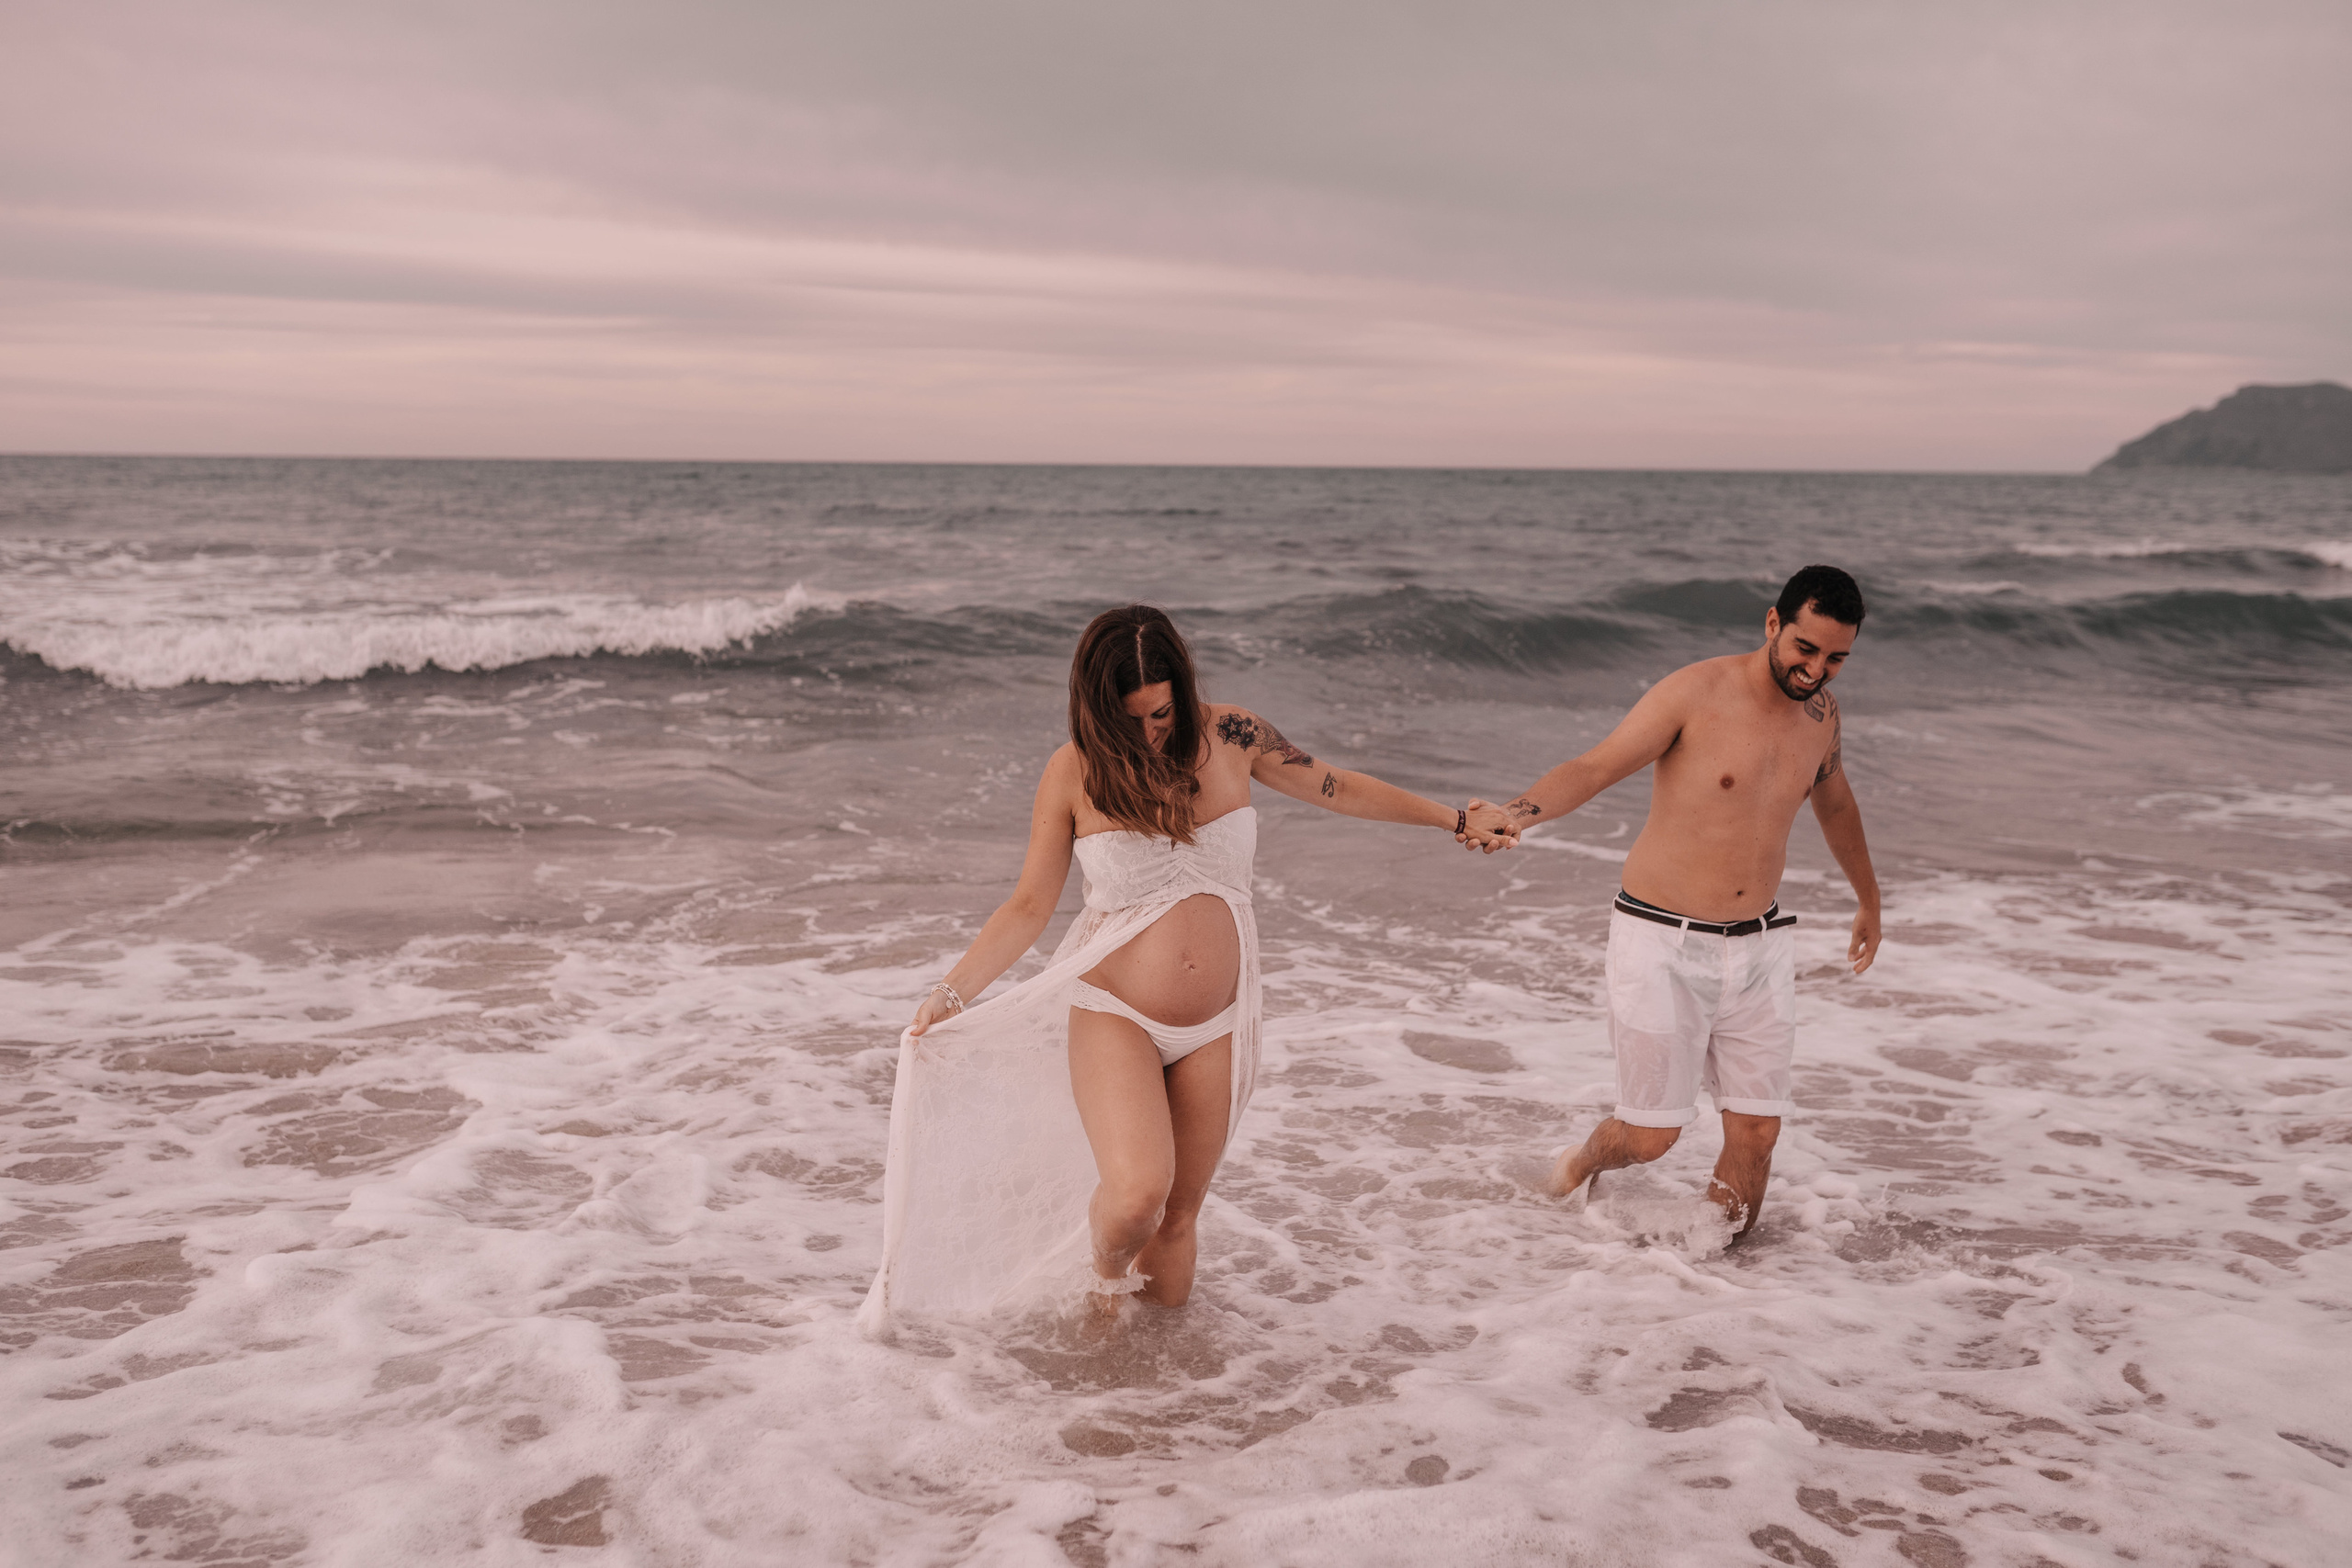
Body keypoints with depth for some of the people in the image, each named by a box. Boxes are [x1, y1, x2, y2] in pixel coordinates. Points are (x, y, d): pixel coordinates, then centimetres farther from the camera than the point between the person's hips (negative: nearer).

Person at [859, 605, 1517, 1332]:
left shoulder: (1231, 737, -4)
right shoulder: (1074, 772, -9)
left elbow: (1335, 787, 12)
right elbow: (1029, 905, -2)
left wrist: (1456, 819, 19)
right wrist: (951, 993, -13)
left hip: (1214, 1027, 3)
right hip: (1114, 1013, -3)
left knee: (1178, 1218, 7)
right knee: (1137, 1193, -23)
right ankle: (1104, 1275, 12)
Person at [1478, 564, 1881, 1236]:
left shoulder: (1821, 713, 7)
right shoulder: (1696, 692, -13)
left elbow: (1835, 805, 27)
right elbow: (1593, 768, -19)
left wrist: (1869, 899, 40)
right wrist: (1515, 813, -39)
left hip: (1758, 948, 5)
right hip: (1663, 945, -5)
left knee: (1756, 1131, 1)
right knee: (1651, 1136, 1)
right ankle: (1584, 1163, 35)